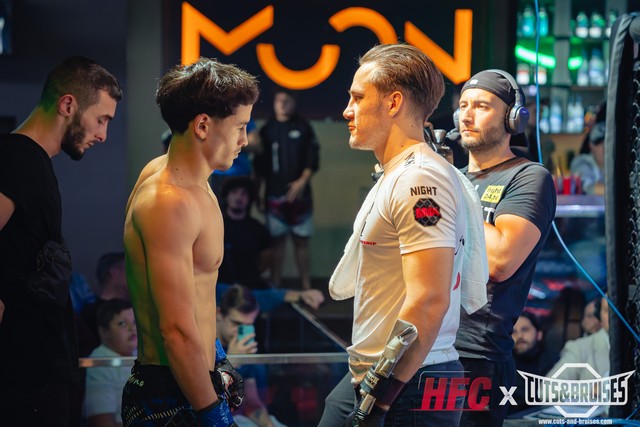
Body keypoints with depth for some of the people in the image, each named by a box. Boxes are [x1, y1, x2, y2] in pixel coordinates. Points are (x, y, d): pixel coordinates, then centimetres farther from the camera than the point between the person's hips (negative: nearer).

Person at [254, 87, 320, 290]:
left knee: (301, 240, 2)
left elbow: (312, 158, 1)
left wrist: (302, 181, -12)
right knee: (277, 240, 0)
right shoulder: (267, 129, 7)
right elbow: (259, 165, 8)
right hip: (274, 195, 0)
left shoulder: (303, 127, 5)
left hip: (299, 193, 0)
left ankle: (306, 287, 5)